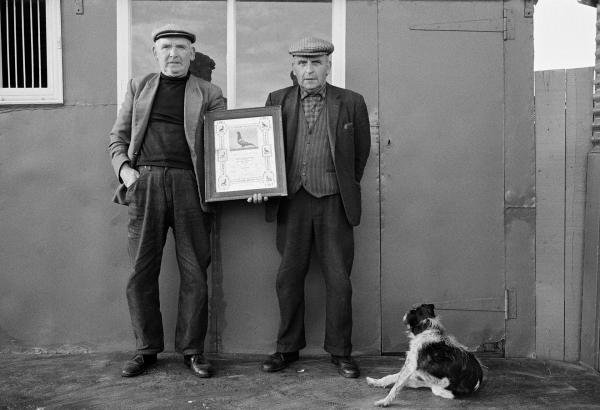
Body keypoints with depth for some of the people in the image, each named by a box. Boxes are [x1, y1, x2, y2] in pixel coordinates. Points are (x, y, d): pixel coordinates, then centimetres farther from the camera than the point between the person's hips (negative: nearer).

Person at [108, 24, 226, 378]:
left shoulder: (209, 94, 10)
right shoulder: (139, 87, 16)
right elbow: (118, 136, 16)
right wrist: (124, 168, -1)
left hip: (189, 185, -1)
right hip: (145, 184, 2)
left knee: (195, 273, 1)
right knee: (142, 271, 4)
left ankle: (192, 350, 13)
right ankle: (146, 349, 17)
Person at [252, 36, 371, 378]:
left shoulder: (351, 103, 5)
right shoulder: (277, 101, 9)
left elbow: (362, 152, 12)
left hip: (334, 201, -1)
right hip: (292, 200, 1)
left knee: (339, 280, 2)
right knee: (289, 277, 7)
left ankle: (340, 351, 16)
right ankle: (288, 348, 21)